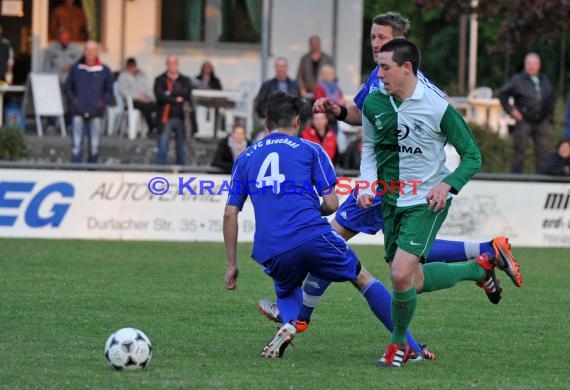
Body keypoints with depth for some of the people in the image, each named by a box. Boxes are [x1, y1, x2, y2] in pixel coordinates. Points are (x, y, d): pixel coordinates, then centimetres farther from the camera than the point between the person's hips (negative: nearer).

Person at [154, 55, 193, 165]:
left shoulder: (185, 80, 13)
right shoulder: (160, 80, 7)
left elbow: (187, 93, -7)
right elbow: (159, 96, -8)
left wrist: (171, 93, -12)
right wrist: (176, 99, -8)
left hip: (181, 117, 2)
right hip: (166, 117, -2)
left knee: (182, 149, 7)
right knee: (162, 149, -6)